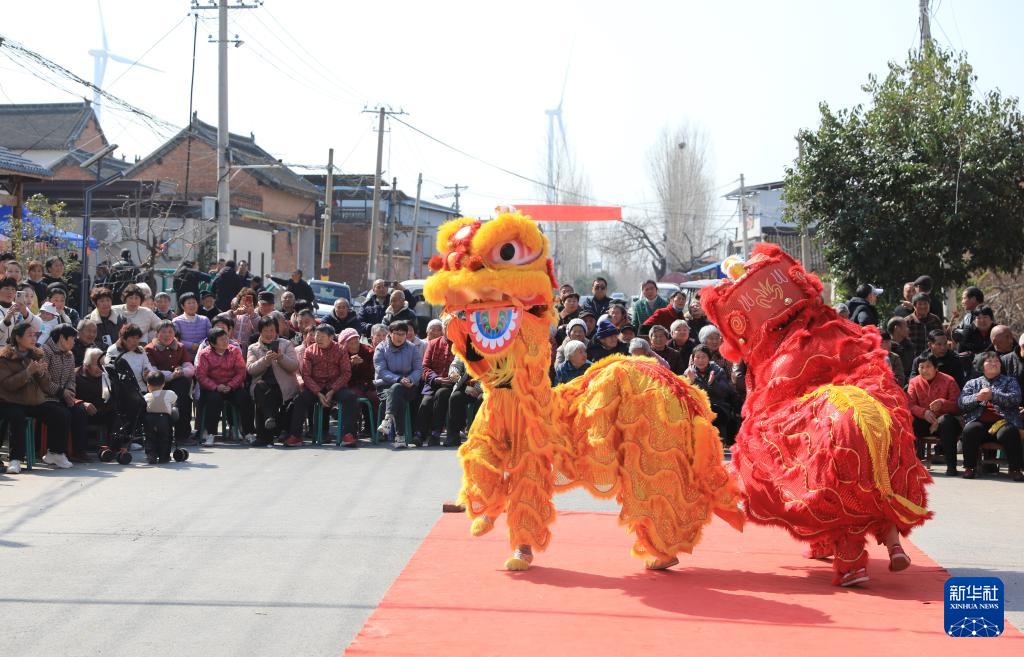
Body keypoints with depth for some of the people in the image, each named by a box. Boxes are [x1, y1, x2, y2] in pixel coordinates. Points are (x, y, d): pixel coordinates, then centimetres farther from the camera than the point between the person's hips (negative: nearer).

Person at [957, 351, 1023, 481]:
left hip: (1003, 420, -1)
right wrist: (977, 398, -11)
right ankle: (969, 467, -20)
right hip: (979, 421, 1)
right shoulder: (972, 383, 23)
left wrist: (992, 395, -12)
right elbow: (961, 402, 9)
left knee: (1008, 432, -35)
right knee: (969, 430, -33)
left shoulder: (1010, 381, 20)